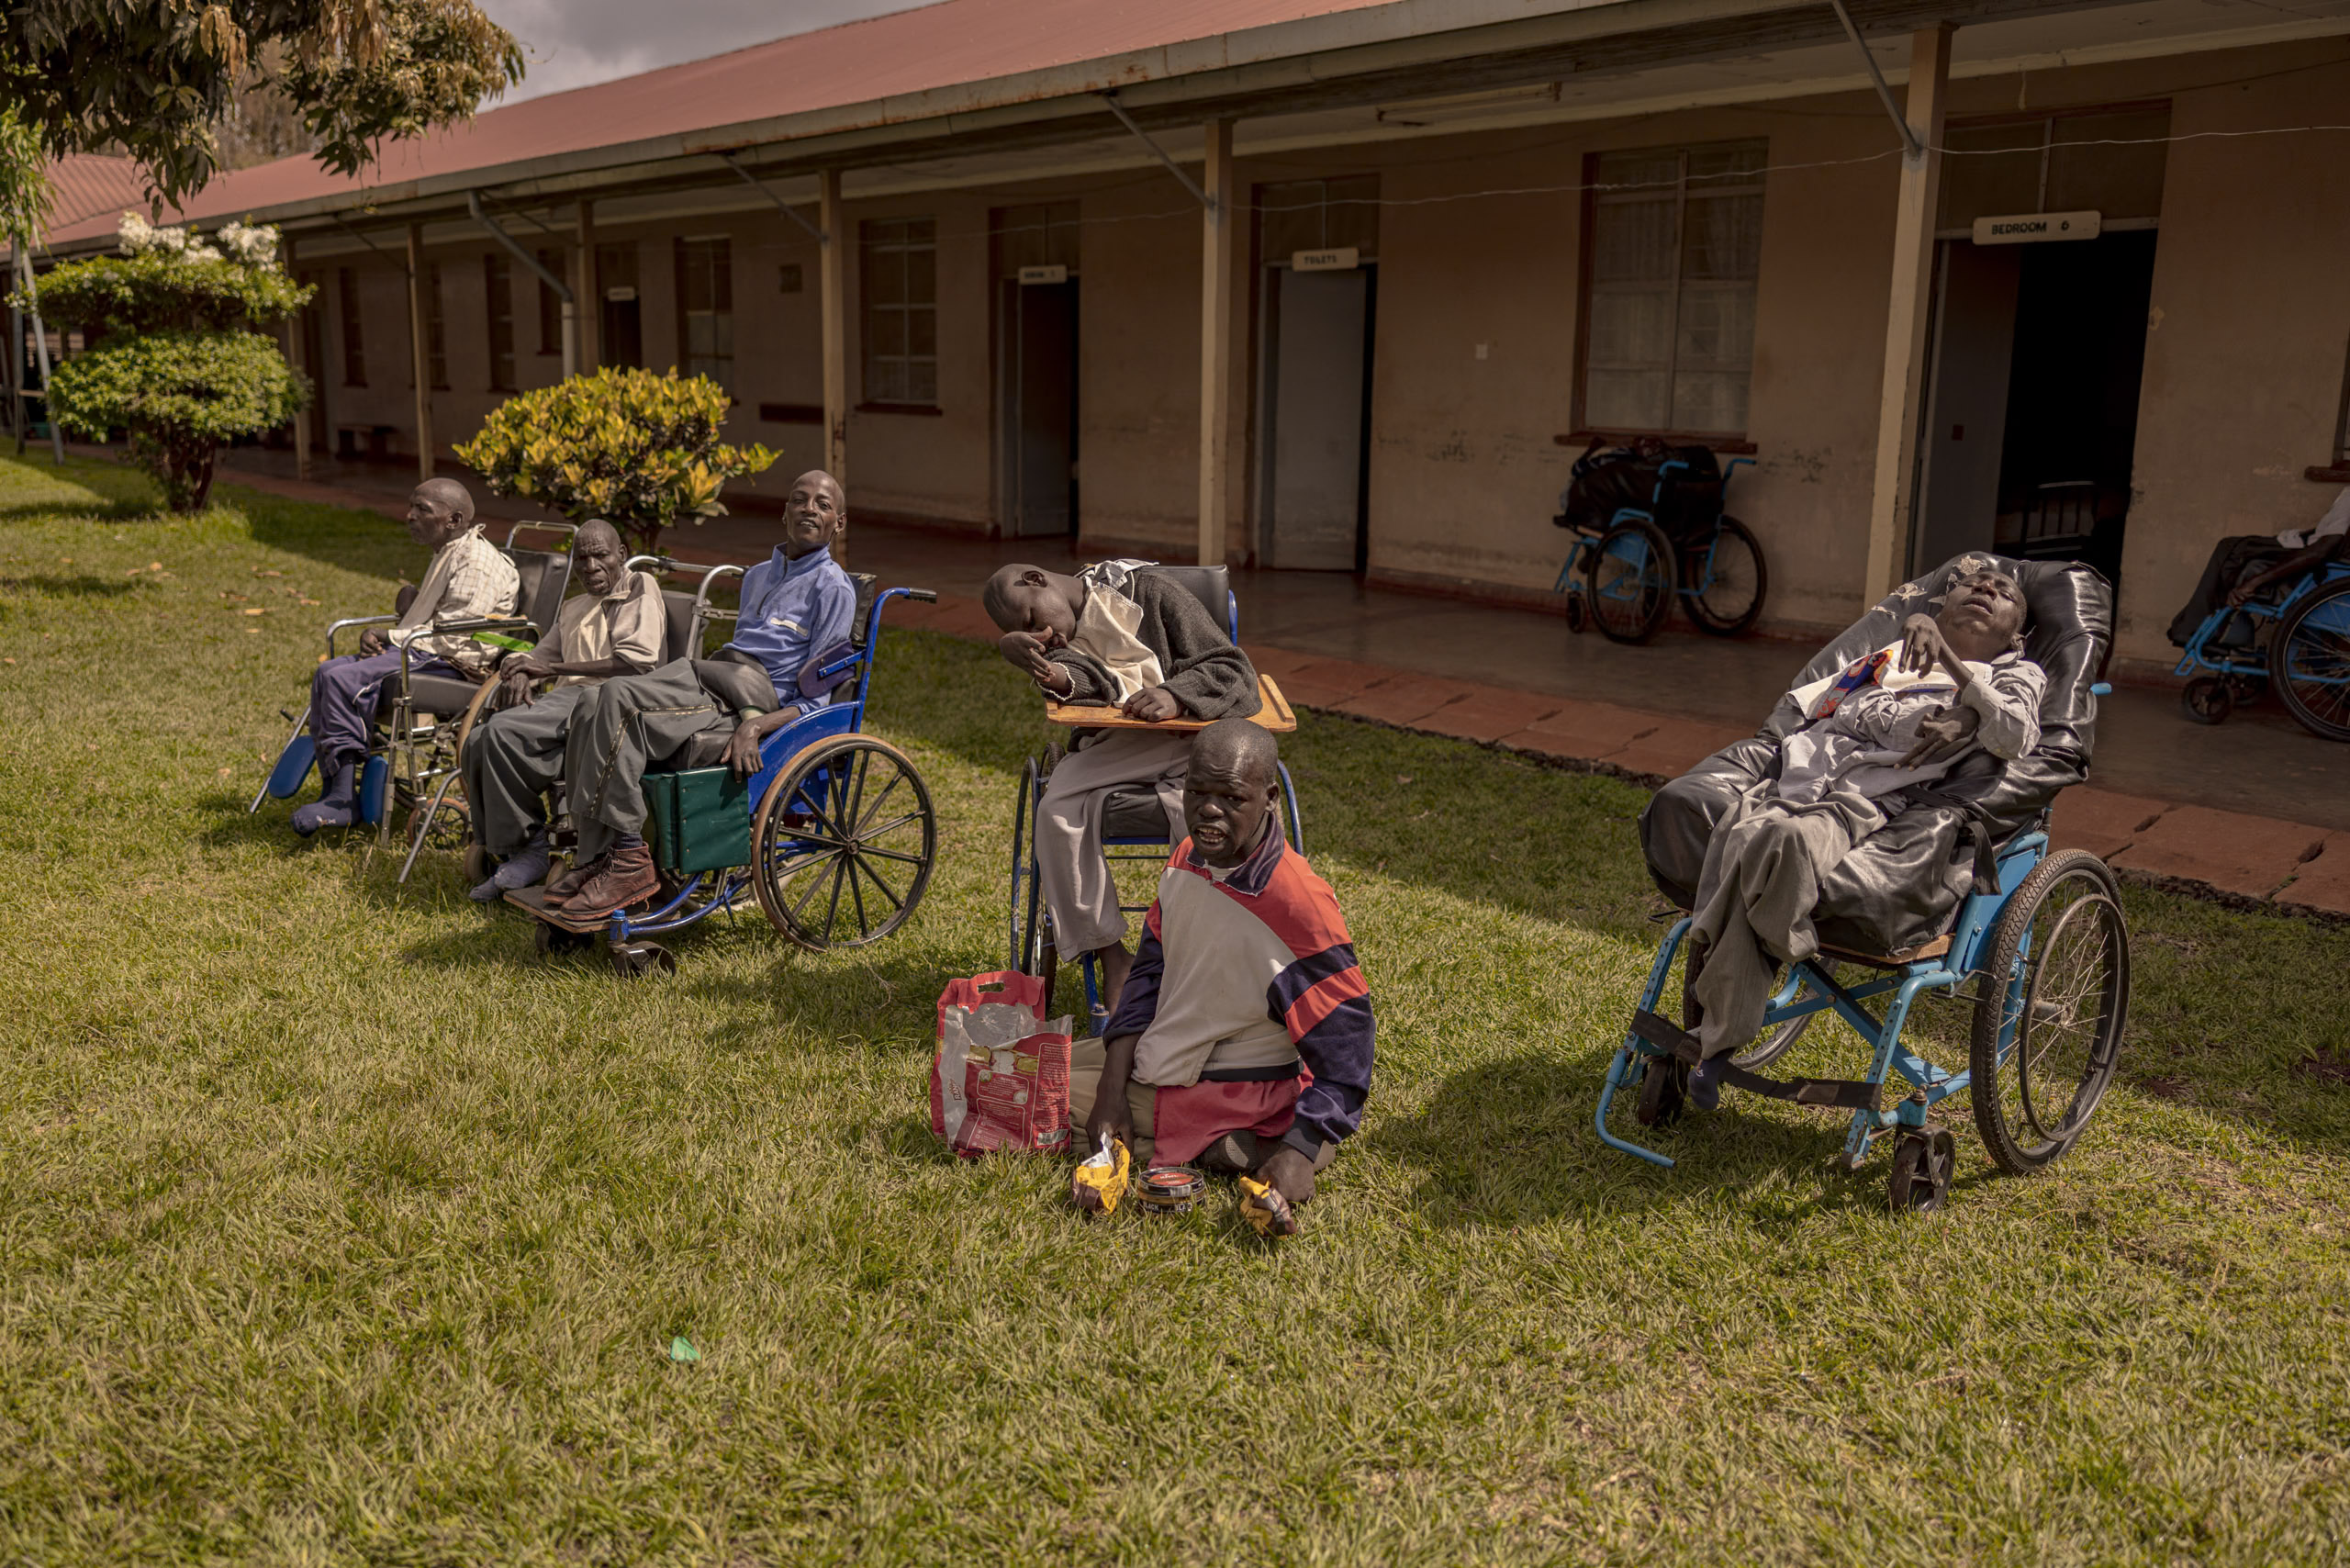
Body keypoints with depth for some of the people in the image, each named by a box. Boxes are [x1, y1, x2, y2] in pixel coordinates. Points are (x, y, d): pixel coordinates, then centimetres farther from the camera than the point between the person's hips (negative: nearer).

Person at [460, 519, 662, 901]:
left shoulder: (639, 588, 3)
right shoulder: (573, 608, 30)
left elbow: (637, 662, -10)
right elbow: (546, 653, 35)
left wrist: (552, 668, -8)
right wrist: (522, 672, 7)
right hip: (567, 699, 8)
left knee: (504, 731, -27)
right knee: (477, 742, -16)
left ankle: (529, 851, -16)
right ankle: (502, 850, -7)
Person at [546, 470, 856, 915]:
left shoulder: (833, 587, 2)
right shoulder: (758, 577, 28)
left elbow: (815, 700, -4)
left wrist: (755, 726, -19)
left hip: (760, 701, -8)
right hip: (719, 683, 8)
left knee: (620, 696, -27)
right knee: (592, 707, -17)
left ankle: (628, 857, -25)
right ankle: (598, 858, -19)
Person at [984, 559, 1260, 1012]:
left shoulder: (1150, 592, -3)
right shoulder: (1062, 638, 9)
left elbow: (1233, 668, -8)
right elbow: (1096, 682, -15)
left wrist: (1175, 694, -26)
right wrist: (1057, 677, -38)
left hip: (1195, 731, -4)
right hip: (1116, 742, 4)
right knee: (1056, 812, -25)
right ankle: (1111, 958, -17)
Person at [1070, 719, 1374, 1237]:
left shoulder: (1300, 904, -28)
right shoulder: (1188, 859, -4)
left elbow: (1345, 1043, -23)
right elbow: (1149, 975, 4)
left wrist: (1297, 1154, -31)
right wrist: (1111, 1092, -5)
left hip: (1239, 1093, -8)